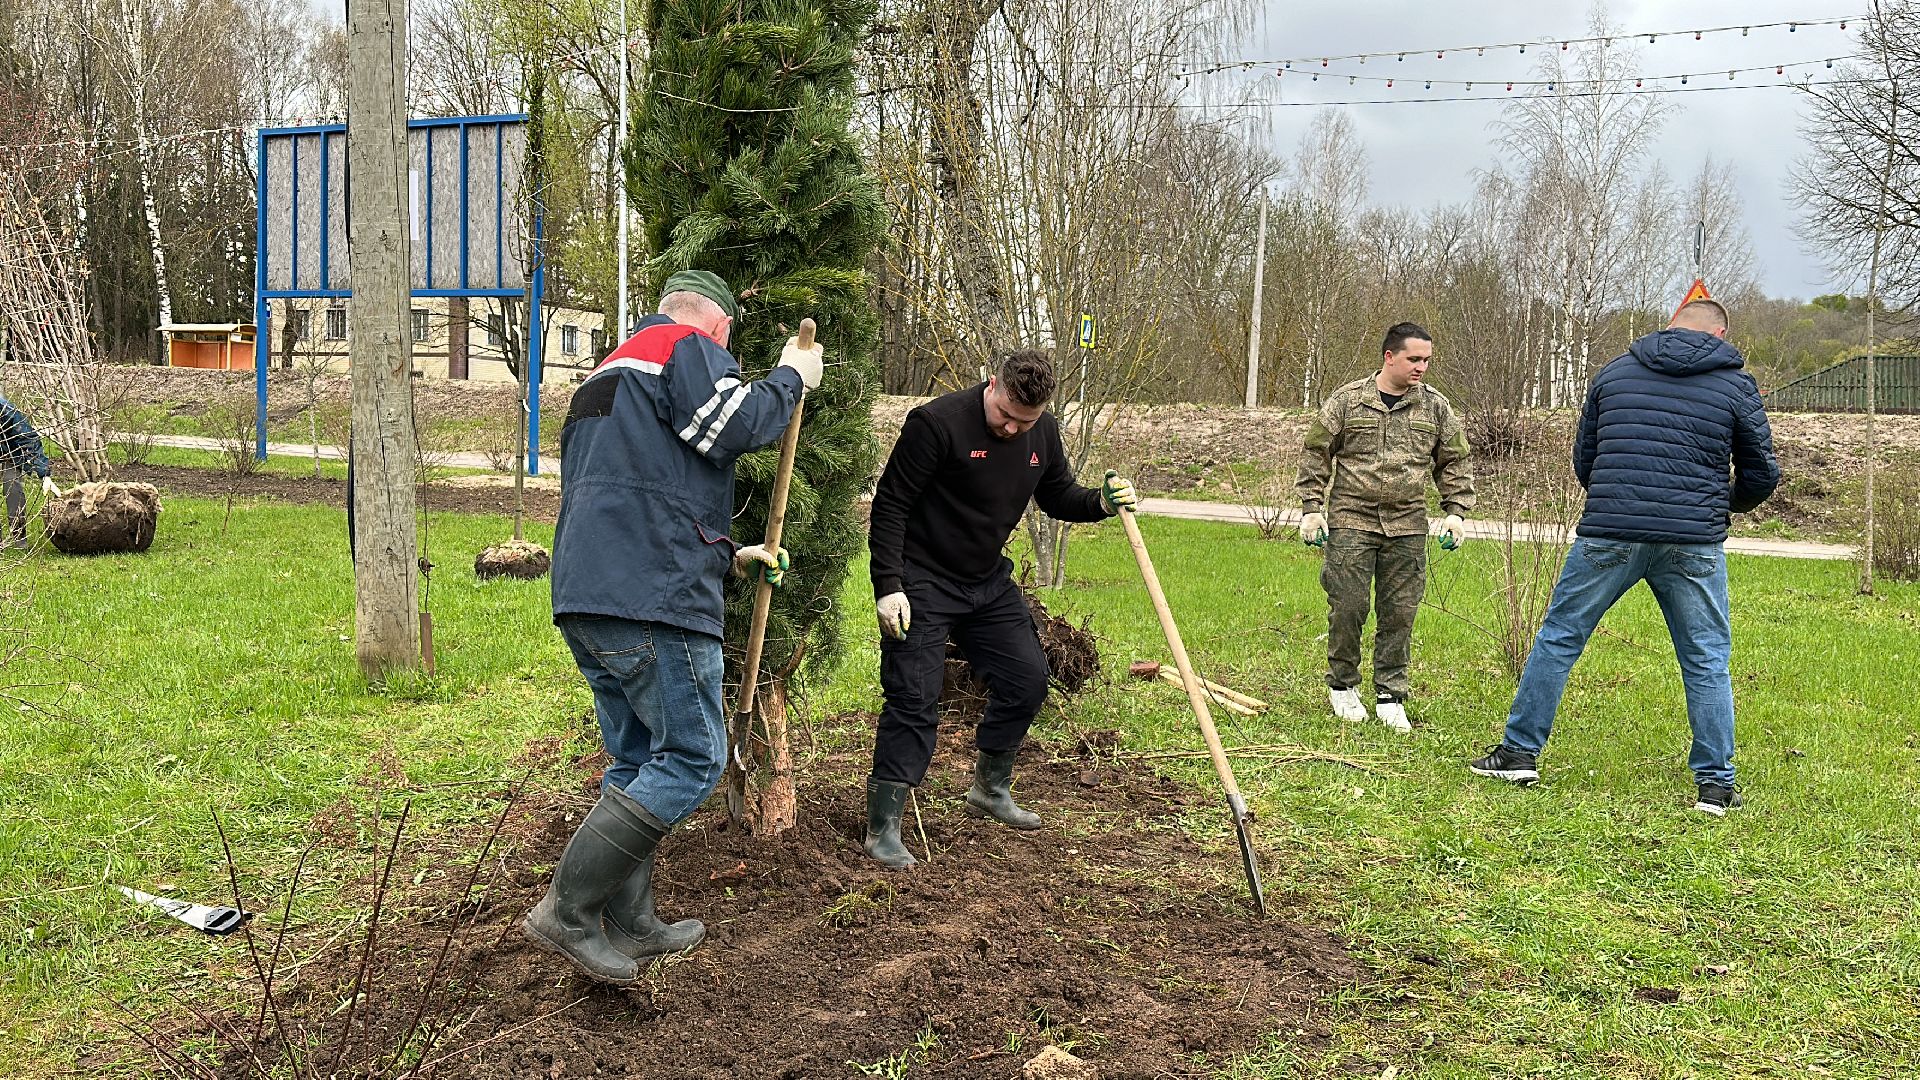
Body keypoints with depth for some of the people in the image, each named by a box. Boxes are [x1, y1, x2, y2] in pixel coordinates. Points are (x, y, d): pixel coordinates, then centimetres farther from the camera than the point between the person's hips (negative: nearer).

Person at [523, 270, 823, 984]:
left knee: (638, 760, 15)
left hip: (584, 596, 10)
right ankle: (567, 912, -7)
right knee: (693, 758, -6)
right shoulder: (689, 347, 1)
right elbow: (733, 428, -15)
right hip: (652, 598, -10)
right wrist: (790, 378, 3)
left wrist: (727, 555, 36)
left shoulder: (609, 371, 32)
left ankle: (629, 926, 18)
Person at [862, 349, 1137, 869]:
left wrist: (1100, 502, -6)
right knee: (914, 700, -10)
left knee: (1027, 679, 10)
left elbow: (1057, 496, 15)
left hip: (990, 583, 7)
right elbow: (889, 505, -18)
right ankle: (882, 829, -3)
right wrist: (888, 586, -23)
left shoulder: (1042, 435, -1)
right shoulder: (937, 423, -21)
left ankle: (990, 790, 31)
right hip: (922, 584, -7)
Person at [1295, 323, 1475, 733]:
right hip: (1351, 520, -2)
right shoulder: (1347, 400, -1)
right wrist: (1311, 509, 0)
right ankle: (1342, 686, 17)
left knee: (1400, 613, 3)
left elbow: (1456, 463, 16)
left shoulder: (1435, 407, 7)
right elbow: (1316, 455, 4)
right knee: (1347, 607, -2)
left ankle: (1390, 697, 13)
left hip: (1406, 528, 3)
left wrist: (1456, 512, 7)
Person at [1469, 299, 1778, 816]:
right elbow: (1762, 475, 9)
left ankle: (1519, 752, 16)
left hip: (1607, 535, 1)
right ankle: (1715, 783, 13)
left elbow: (1583, 460, 15)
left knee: (1559, 638, 12)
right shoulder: (1736, 385, 6)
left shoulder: (1614, 371, 11)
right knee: (1707, 662, 10)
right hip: (1694, 542, 0)